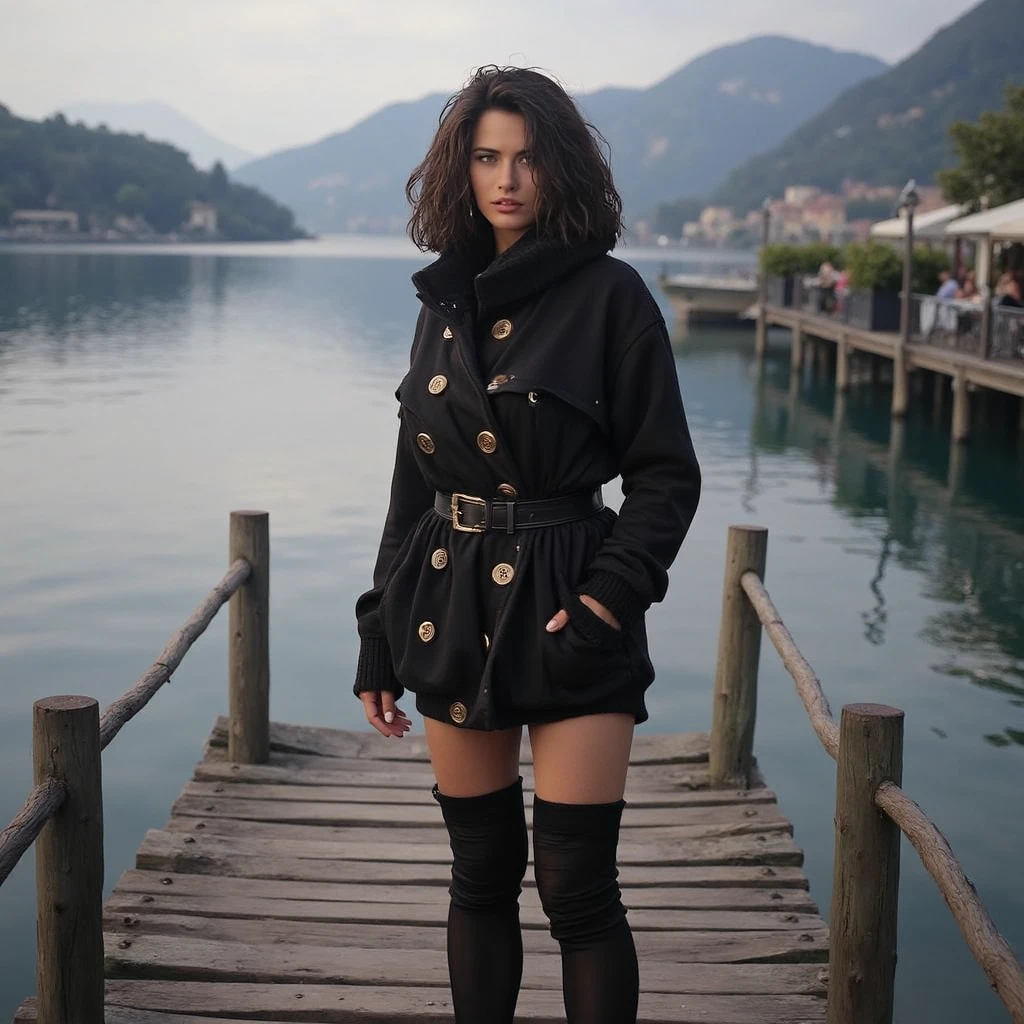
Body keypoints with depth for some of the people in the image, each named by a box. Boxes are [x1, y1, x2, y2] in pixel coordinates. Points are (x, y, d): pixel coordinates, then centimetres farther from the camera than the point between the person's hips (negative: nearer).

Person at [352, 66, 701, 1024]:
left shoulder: (610, 295, -5)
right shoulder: (445, 301, 10)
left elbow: (666, 473, -5)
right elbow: (412, 481, 13)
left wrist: (612, 594, -18)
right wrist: (380, 640, 11)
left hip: (565, 613, -4)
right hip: (451, 610, 5)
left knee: (576, 887, -4)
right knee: (480, 872, 12)